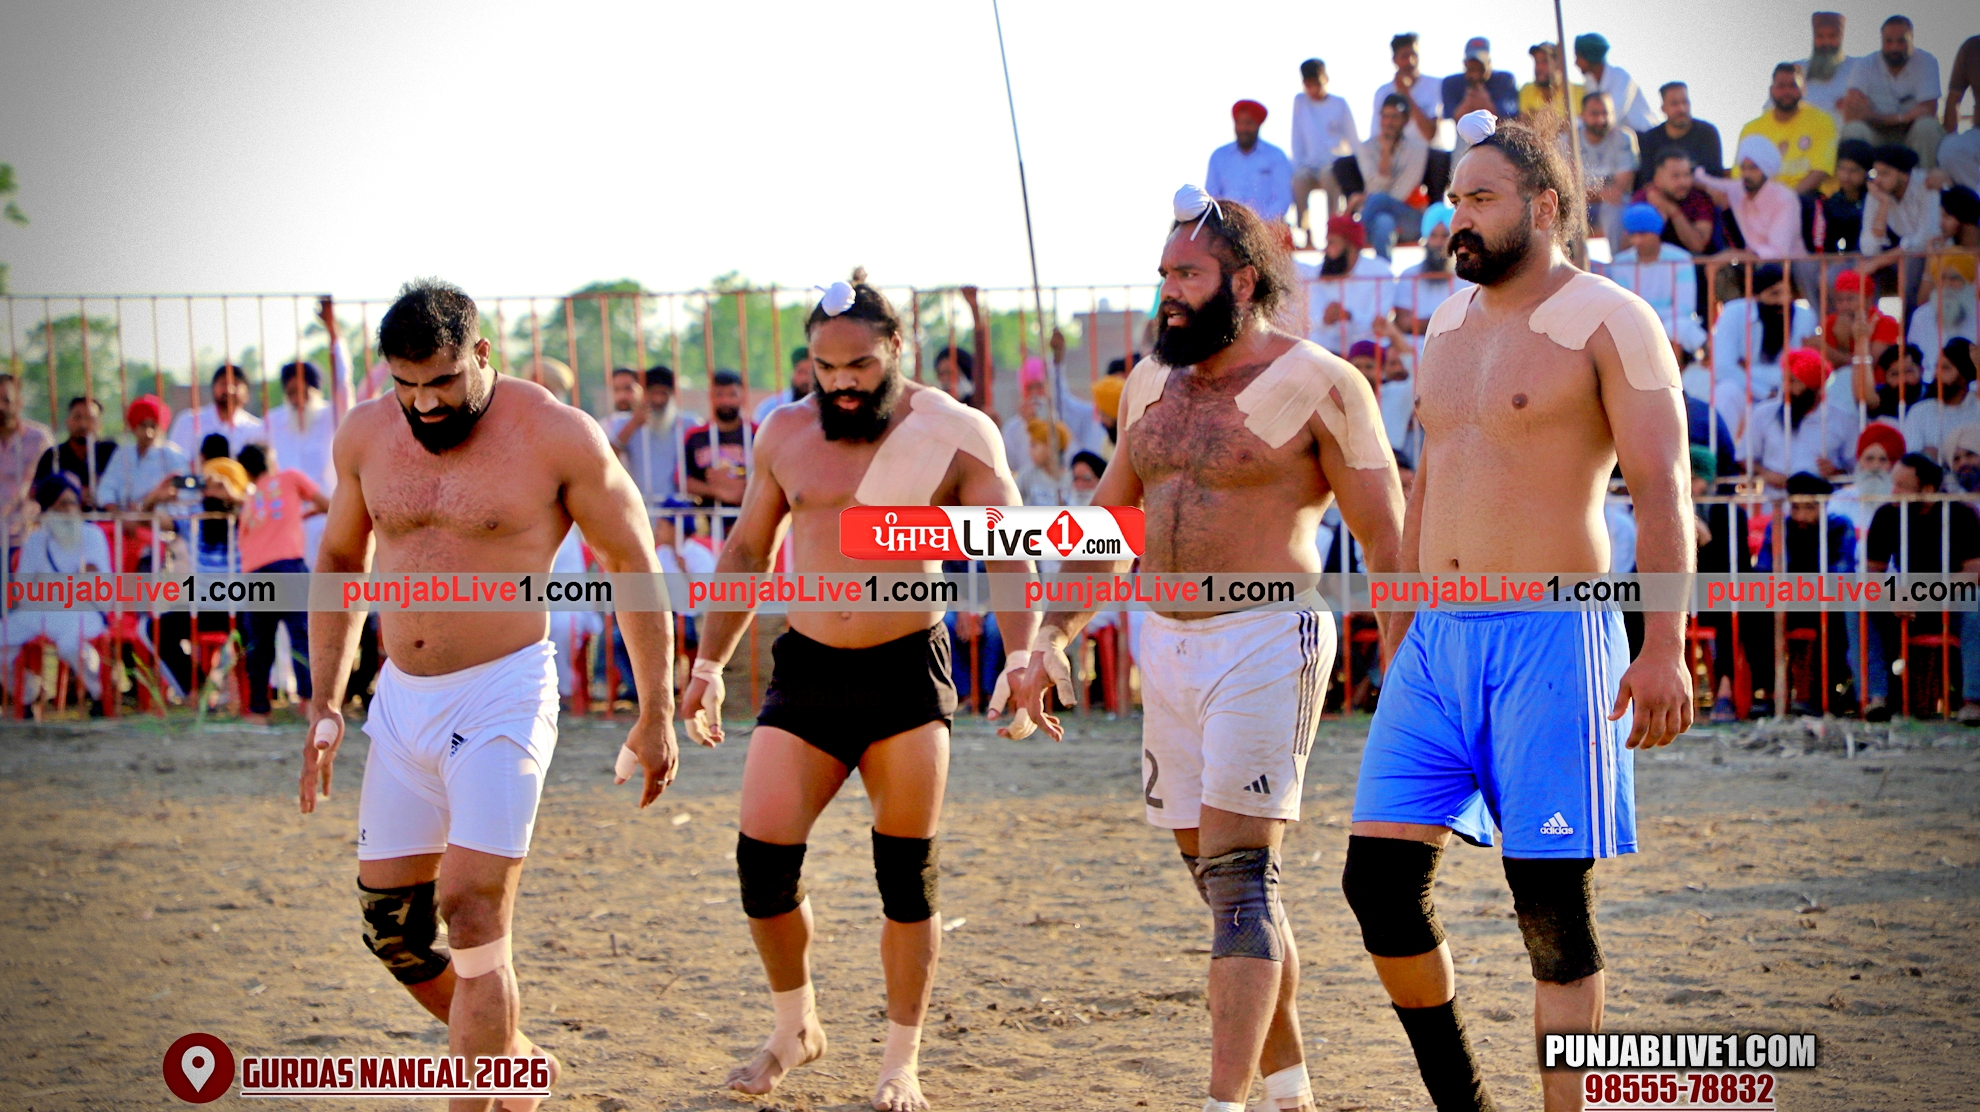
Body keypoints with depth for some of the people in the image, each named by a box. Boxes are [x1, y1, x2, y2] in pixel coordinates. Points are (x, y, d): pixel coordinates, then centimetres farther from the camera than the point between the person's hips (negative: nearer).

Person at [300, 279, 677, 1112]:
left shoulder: (557, 438, -11)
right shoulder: (366, 435, 4)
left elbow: (634, 564, -2)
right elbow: (340, 560, 18)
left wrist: (656, 715, -1)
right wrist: (326, 704, 13)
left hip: (503, 697, -6)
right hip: (401, 700, 6)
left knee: (472, 913, -15)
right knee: (389, 919, 7)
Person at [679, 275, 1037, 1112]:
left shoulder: (956, 434, -4)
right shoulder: (785, 433, 7)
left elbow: (1010, 554, -9)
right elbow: (747, 551, 17)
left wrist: (1021, 655, -25)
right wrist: (709, 663, 11)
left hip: (907, 673, -3)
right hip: (805, 670, 3)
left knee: (907, 874, -1)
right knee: (761, 854, -8)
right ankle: (794, 1026, 15)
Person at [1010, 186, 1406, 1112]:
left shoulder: (1317, 386, -8)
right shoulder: (1152, 383, 13)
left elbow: (1386, 540, -9)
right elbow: (1108, 523, 23)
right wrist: (1050, 638, 14)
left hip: (1267, 641, -7)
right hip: (1168, 644, 7)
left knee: (1238, 878, -14)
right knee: (1221, 879, 11)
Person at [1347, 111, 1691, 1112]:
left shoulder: (1608, 322, -6)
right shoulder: (1447, 327, 17)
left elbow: (1661, 490, -12)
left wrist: (1665, 647, -21)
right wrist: (1404, 630, 23)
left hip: (1552, 640, -7)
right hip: (1438, 640, 7)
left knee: (1553, 908, -5)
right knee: (1378, 878, -1)